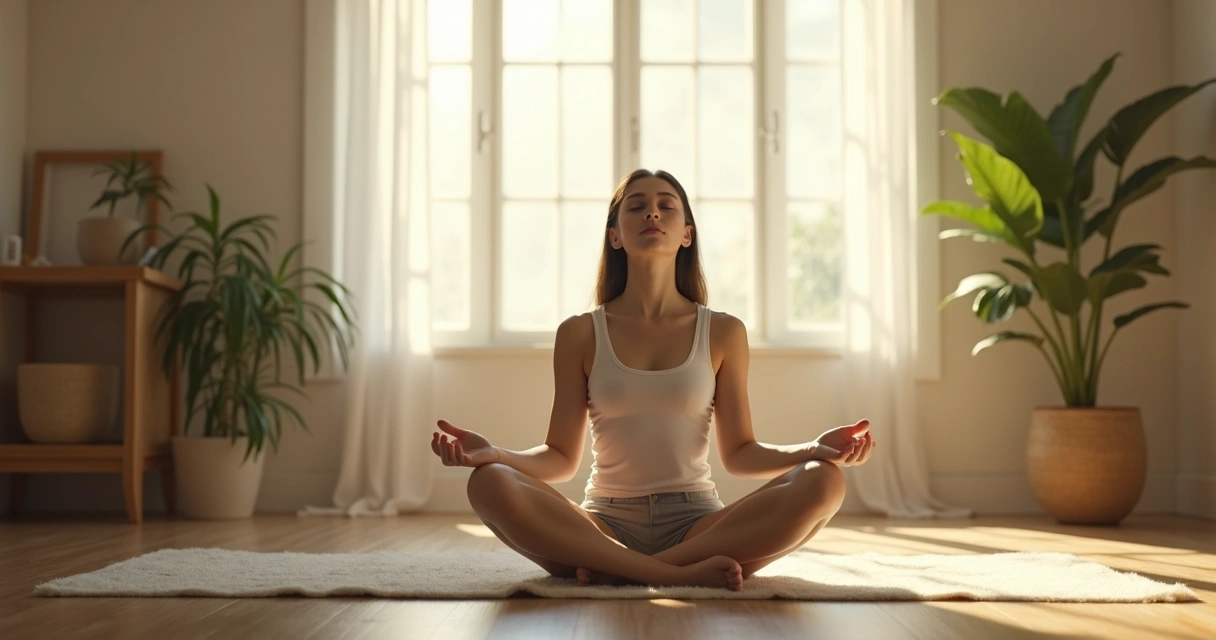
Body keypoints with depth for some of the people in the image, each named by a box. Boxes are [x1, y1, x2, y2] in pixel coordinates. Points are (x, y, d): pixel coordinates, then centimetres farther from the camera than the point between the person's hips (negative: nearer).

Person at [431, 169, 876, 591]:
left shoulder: (723, 332, 7)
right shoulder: (580, 334, 6)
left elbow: (739, 453, 7)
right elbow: (561, 458, 4)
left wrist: (813, 449, -12)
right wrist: (493, 453, -16)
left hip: (697, 524, 1)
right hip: (604, 526, -1)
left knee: (822, 482, -26)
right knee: (491, 484, -28)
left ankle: (620, 573, -24)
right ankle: (684, 573, -27)